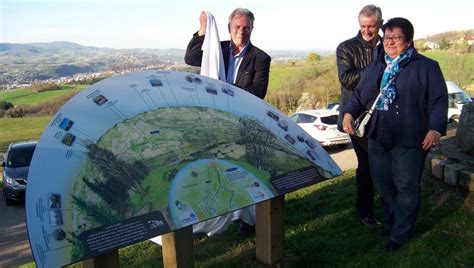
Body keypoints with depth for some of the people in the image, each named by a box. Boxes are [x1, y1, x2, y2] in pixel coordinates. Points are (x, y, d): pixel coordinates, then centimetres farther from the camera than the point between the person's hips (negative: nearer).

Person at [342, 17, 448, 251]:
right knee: (383, 183, 14)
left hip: (410, 141, -5)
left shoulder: (426, 67, 0)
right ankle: (390, 223, 34)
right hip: (378, 138, 5)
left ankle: (400, 234, 17)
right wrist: (349, 113, -4)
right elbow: (359, 94, 14)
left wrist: (436, 128, -18)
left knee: (406, 187, 3)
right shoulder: (376, 67, 15)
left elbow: (439, 101, -5)